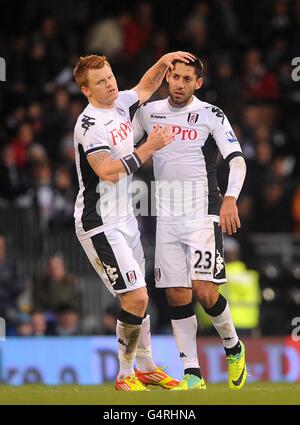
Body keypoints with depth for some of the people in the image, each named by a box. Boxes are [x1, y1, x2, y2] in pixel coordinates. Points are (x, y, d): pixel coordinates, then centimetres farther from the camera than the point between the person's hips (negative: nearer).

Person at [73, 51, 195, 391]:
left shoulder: (121, 104, 6)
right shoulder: (89, 125, -20)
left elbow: (146, 87, 27)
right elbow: (109, 172, -29)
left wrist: (162, 62, 10)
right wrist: (148, 148, -30)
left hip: (123, 218, 9)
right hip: (100, 224, -9)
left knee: (138, 296, 15)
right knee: (136, 297, -13)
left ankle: (146, 367, 28)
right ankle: (125, 375, -1)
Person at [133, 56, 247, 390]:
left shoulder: (210, 115, -3)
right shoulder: (148, 112, 10)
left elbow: (237, 160, -10)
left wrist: (230, 199, -26)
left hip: (203, 213, -4)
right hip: (166, 217, 4)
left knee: (204, 292, -13)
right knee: (177, 296, -1)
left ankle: (233, 348, 14)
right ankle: (193, 376, 4)